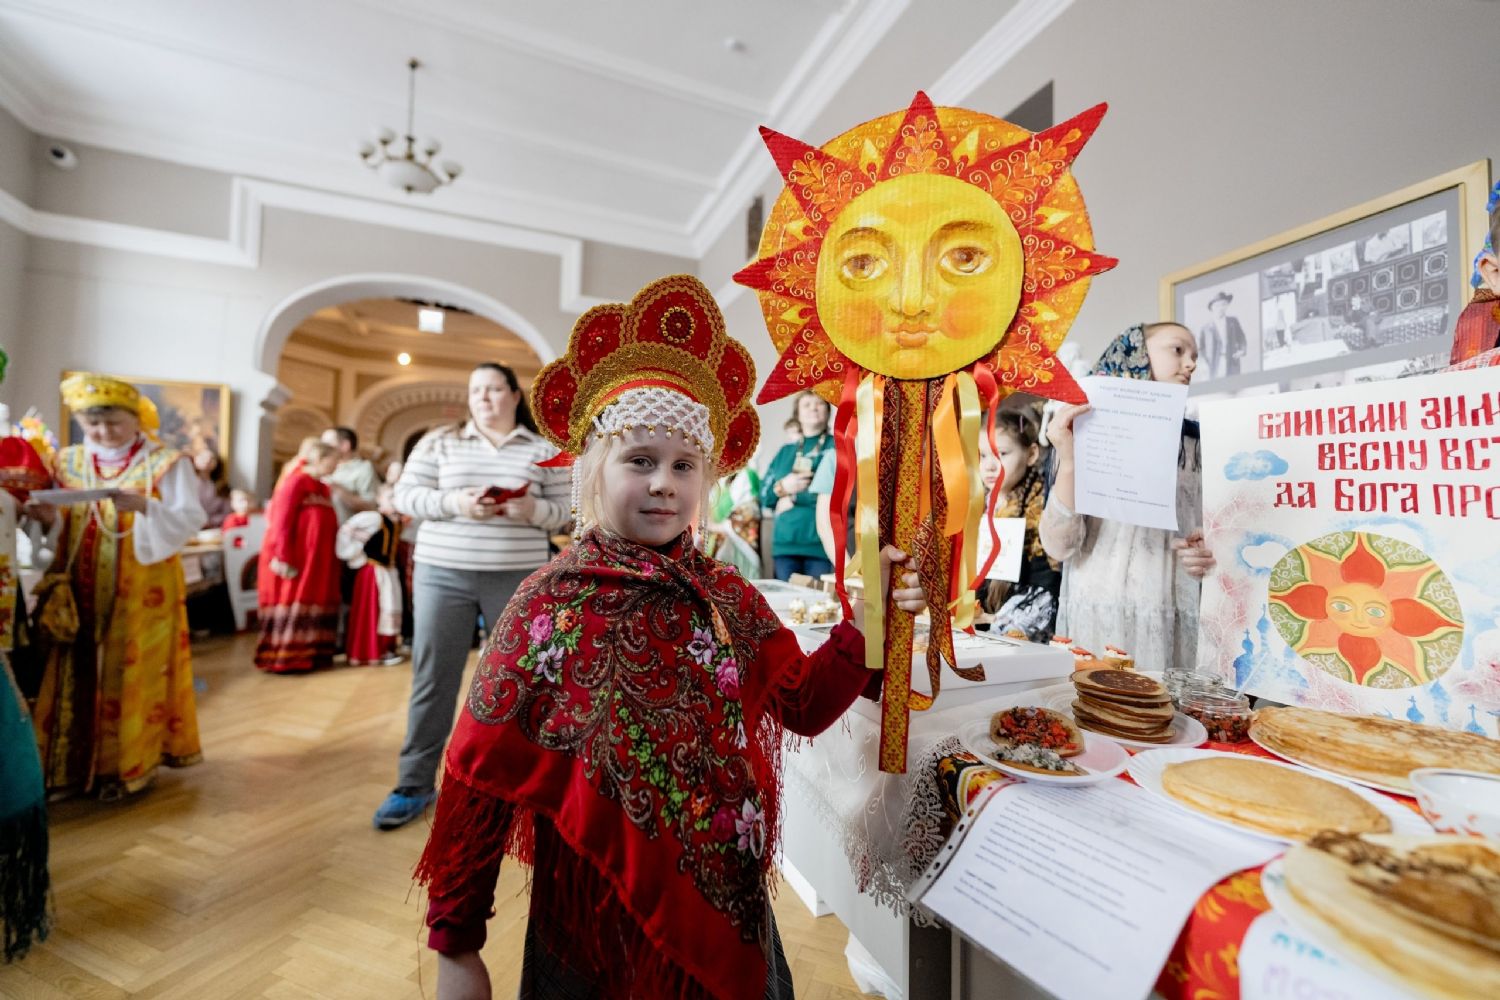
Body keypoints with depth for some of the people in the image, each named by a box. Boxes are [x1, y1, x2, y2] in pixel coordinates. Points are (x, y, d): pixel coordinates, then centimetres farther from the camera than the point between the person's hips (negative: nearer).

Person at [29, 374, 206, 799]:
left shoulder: (166, 463, -5)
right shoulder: (68, 463, 10)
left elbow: (189, 520, -14)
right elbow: (62, 528, 11)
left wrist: (143, 507, -29)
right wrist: (50, 517, -10)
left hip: (141, 592, -5)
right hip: (81, 591, 5)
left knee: (132, 674, 2)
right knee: (79, 673, 9)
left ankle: (130, 765, 13)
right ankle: (78, 761, 23)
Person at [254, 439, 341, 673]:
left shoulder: (322, 487, 14)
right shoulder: (297, 481, -11)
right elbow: (282, 521, -15)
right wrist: (283, 557, -19)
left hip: (317, 560, 8)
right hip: (295, 559, -8)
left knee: (314, 602, 11)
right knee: (292, 604, -1)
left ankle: (308, 654, 20)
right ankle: (283, 658, 9)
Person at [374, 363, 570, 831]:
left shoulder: (544, 449, 4)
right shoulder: (438, 442, 6)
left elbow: (564, 511, 2)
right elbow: (405, 496, 2)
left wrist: (532, 510, -19)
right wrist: (453, 501, -16)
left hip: (518, 578, 0)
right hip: (443, 573, 1)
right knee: (432, 679, 7)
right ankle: (414, 784, 24)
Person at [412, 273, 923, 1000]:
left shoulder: (728, 597, -7)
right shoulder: (547, 606, -16)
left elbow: (804, 704, -3)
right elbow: (478, 776, -10)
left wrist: (866, 620, -19)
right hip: (595, 921, -2)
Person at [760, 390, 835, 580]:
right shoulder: (785, 451, 17)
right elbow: (764, 494, 14)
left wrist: (794, 496, -5)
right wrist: (783, 487, -8)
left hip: (822, 545, -4)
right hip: (784, 543, 4)